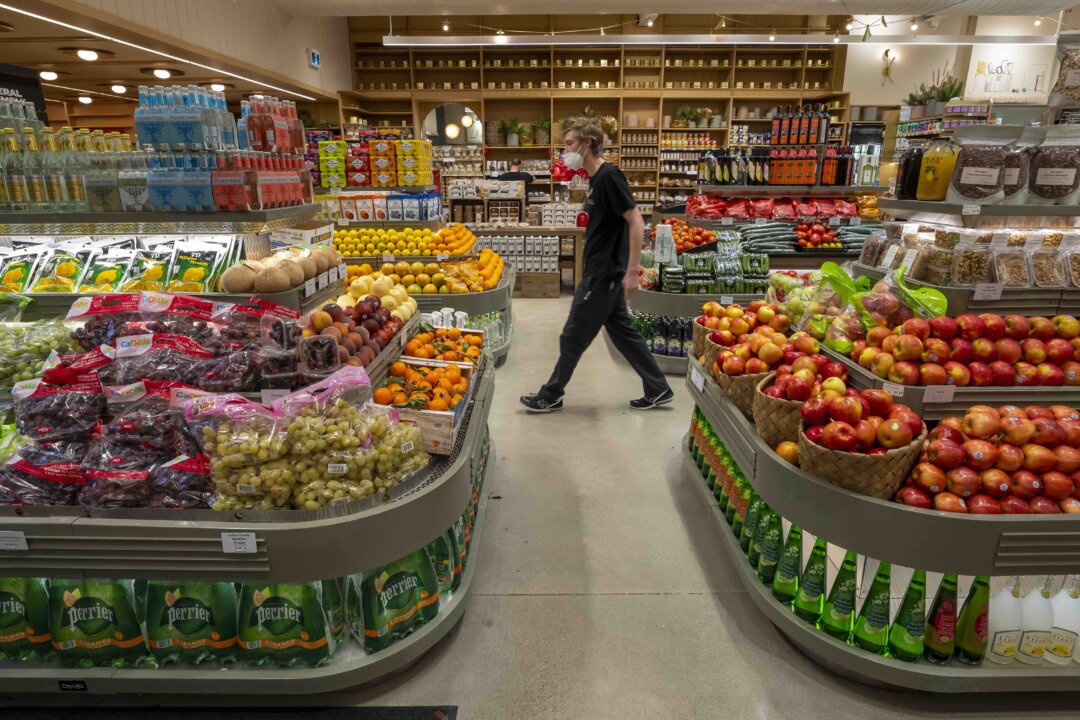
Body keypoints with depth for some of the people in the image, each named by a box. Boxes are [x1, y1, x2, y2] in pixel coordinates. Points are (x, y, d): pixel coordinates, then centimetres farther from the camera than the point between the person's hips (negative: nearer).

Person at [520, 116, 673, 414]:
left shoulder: (609, 176, -16)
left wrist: (631, 272, -22)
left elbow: (637, 222, -20)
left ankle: (550, 396, 17)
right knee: (623, 332, 14)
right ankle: (658, 390, 22)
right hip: (601, 273, 10)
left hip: (604, 275, -10)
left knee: (573, 338, 2)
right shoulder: (596, 177, 12)